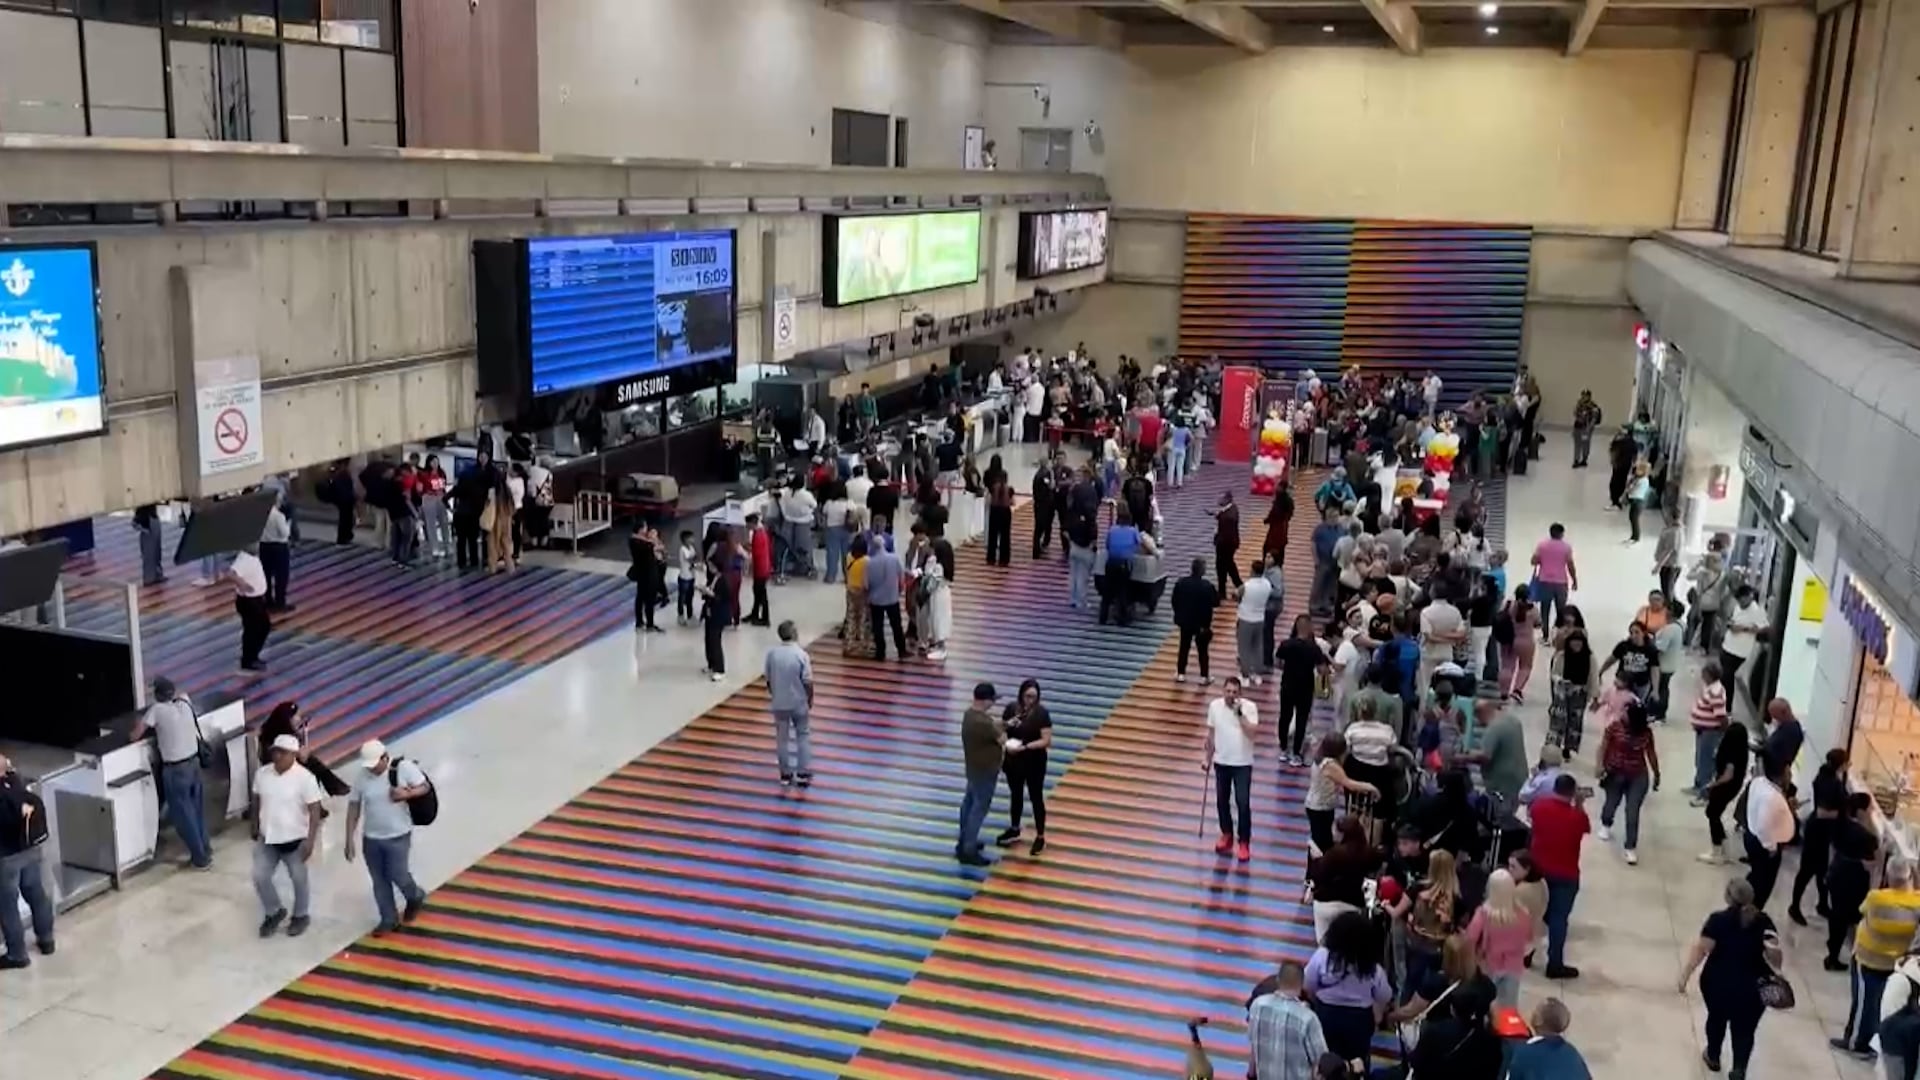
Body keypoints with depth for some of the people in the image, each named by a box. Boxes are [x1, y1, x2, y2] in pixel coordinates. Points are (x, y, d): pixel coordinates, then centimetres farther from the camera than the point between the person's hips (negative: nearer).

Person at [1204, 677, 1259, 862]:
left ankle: (1244, 843, 6)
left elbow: (1251, 733, -25)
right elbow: (1211, 733, 7)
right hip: (1221, 761, 4)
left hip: (1242, 763, -4)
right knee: (1222, 801, 13)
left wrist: (1239, 713, -30)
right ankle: (1227, 835, 32)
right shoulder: (1214, 705, -3)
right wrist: (1207, 757, 10)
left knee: (1243, 803, -4)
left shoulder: (1249, 707, -13)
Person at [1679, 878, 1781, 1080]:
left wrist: (1685, 975, -10)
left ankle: (1713, 1057, 41)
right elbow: (1774, 957, -10)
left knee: (1717, 1018, 23)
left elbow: (1701, 950, -16)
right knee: (1745, 1029, 15)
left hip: (1719, 983, -1)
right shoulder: (1763, 922, -7)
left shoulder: (1718, 920, -15)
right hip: (1752, 988, 1)